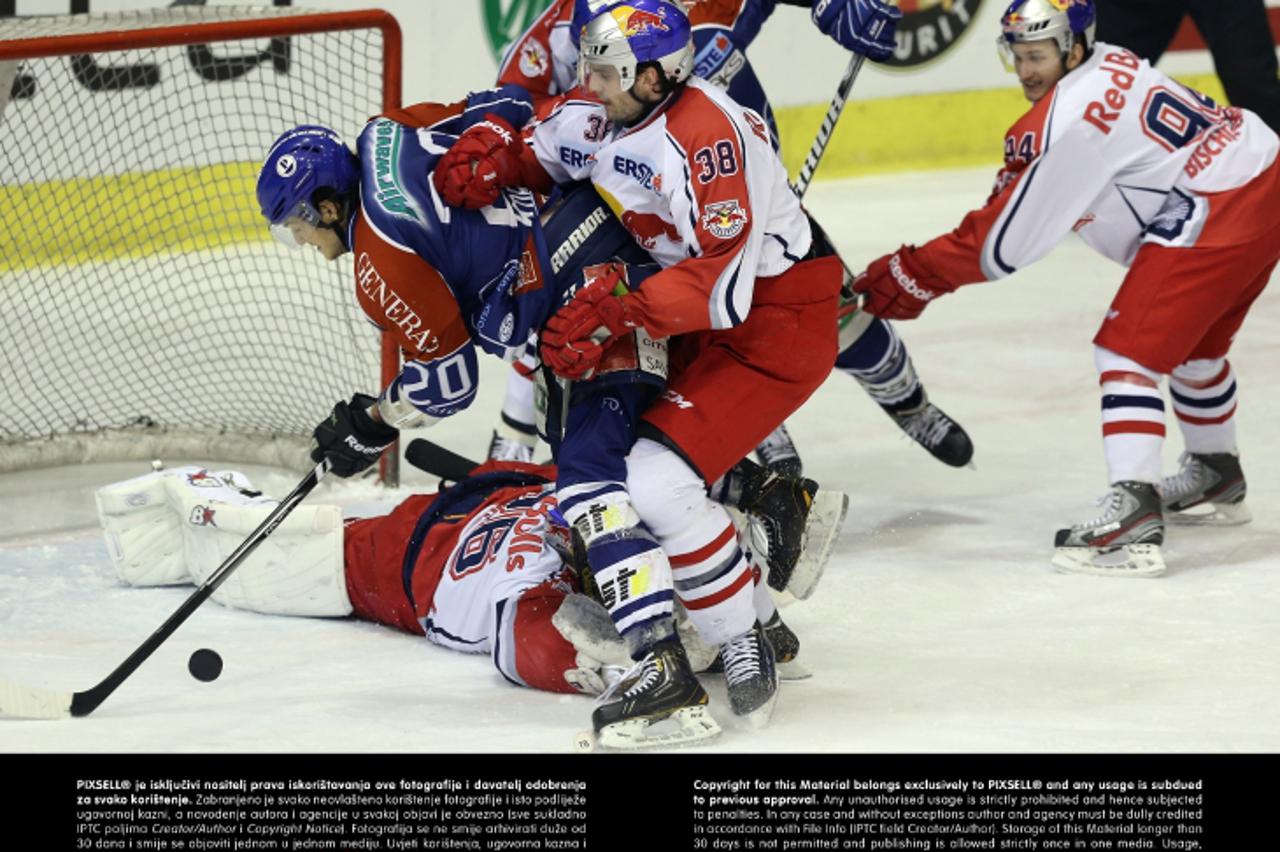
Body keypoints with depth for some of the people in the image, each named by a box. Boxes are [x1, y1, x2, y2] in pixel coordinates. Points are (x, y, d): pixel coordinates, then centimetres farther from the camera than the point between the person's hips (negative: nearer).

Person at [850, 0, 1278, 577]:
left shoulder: (1072, 119, -19)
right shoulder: (1106, 67, 10)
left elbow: (1007, 242, -14)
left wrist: (915, 275, -9)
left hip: (1220, 211, -11)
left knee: (1129, 349, -14)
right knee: (1192, 338, 29)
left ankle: (1133, 515, -26)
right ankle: (1216, 478, 50)